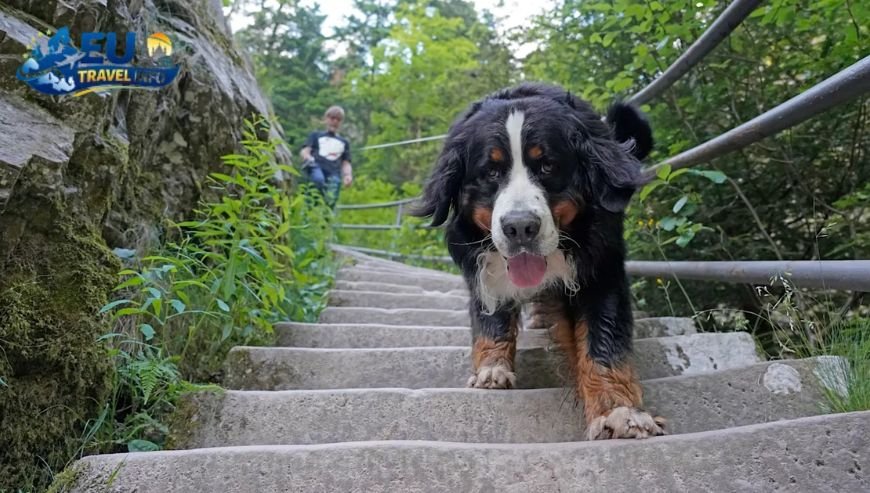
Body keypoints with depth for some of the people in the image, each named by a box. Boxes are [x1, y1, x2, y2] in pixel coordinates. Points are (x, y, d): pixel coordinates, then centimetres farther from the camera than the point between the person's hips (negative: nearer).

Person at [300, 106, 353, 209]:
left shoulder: (344, 142, 32)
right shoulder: (316, 135, 26)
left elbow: (346, 163, 24)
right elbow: (304, 151, 13)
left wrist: (348, 175, 1)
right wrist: (308, 158, -12)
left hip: (333, 173, 2)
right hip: (316, 166, -2)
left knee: (330, 202, -20)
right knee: (318, 179, -38)